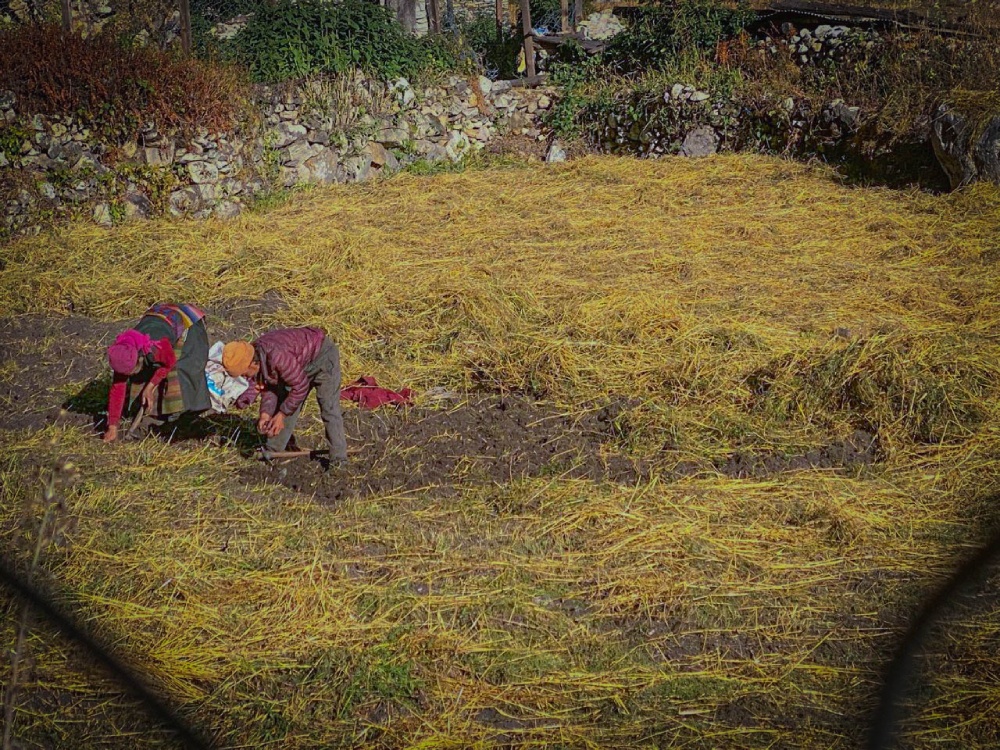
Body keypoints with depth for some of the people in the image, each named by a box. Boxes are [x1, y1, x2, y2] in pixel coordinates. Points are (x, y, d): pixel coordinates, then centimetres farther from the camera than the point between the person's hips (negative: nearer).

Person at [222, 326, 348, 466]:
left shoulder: (277, 356, -39)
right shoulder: (250, 356, -13)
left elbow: (300, 386, -29)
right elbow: (269, 387, -1)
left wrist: (282, 414, -21)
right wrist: (265, 414, -14)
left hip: (322, 356, -8)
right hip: (302, 364, 8)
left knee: (329, 409, -15)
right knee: (285, 406, 8)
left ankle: (338, 459, -12)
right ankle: (271, 453, 19)